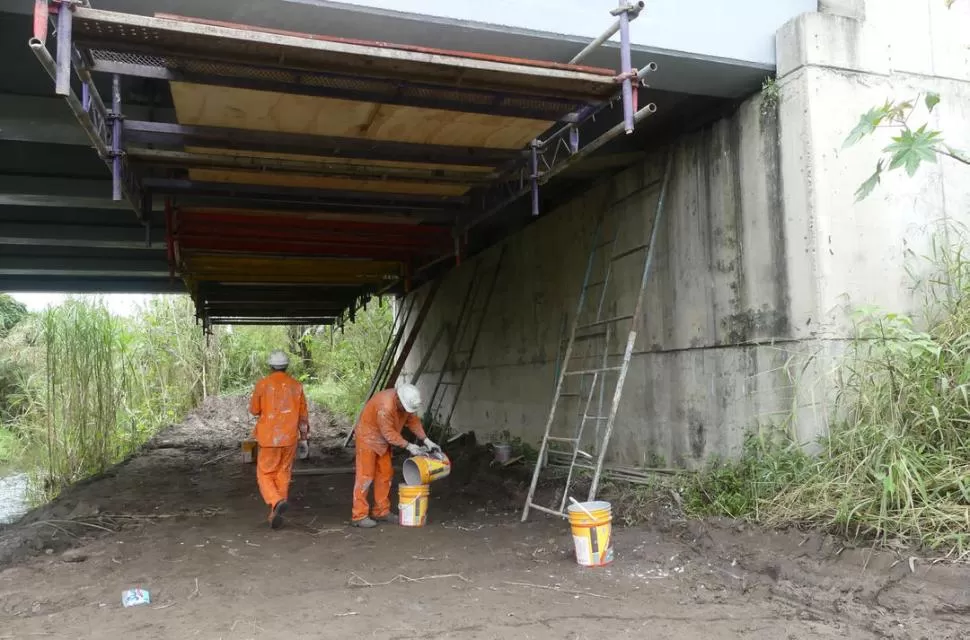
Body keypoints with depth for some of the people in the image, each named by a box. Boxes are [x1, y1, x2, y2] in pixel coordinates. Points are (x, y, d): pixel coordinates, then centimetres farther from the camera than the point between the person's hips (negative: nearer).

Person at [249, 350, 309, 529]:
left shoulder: (262, 384, -8)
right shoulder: (296, 386, -1)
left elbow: (254, 410, 2)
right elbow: (303, 415, 5)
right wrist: (304, 438, 14)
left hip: (269, 438, -2)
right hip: (290, 437, 3)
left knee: (265, 475, 8)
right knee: (283, 474, 15)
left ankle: (277, 502, -18)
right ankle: (276, 514, 15)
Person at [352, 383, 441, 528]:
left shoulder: (406, 402, -10)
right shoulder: (385, 406, -35)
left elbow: (413, 420, -1)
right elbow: (388, 433, -29)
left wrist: (426, 440, -9)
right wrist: (408, 446, -27)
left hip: (382, 440, 8)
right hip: (368, 438, -8)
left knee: (385, 474, 9)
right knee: (365, 476, -8)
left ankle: (382, 511, 17)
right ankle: (359, 516, -5)